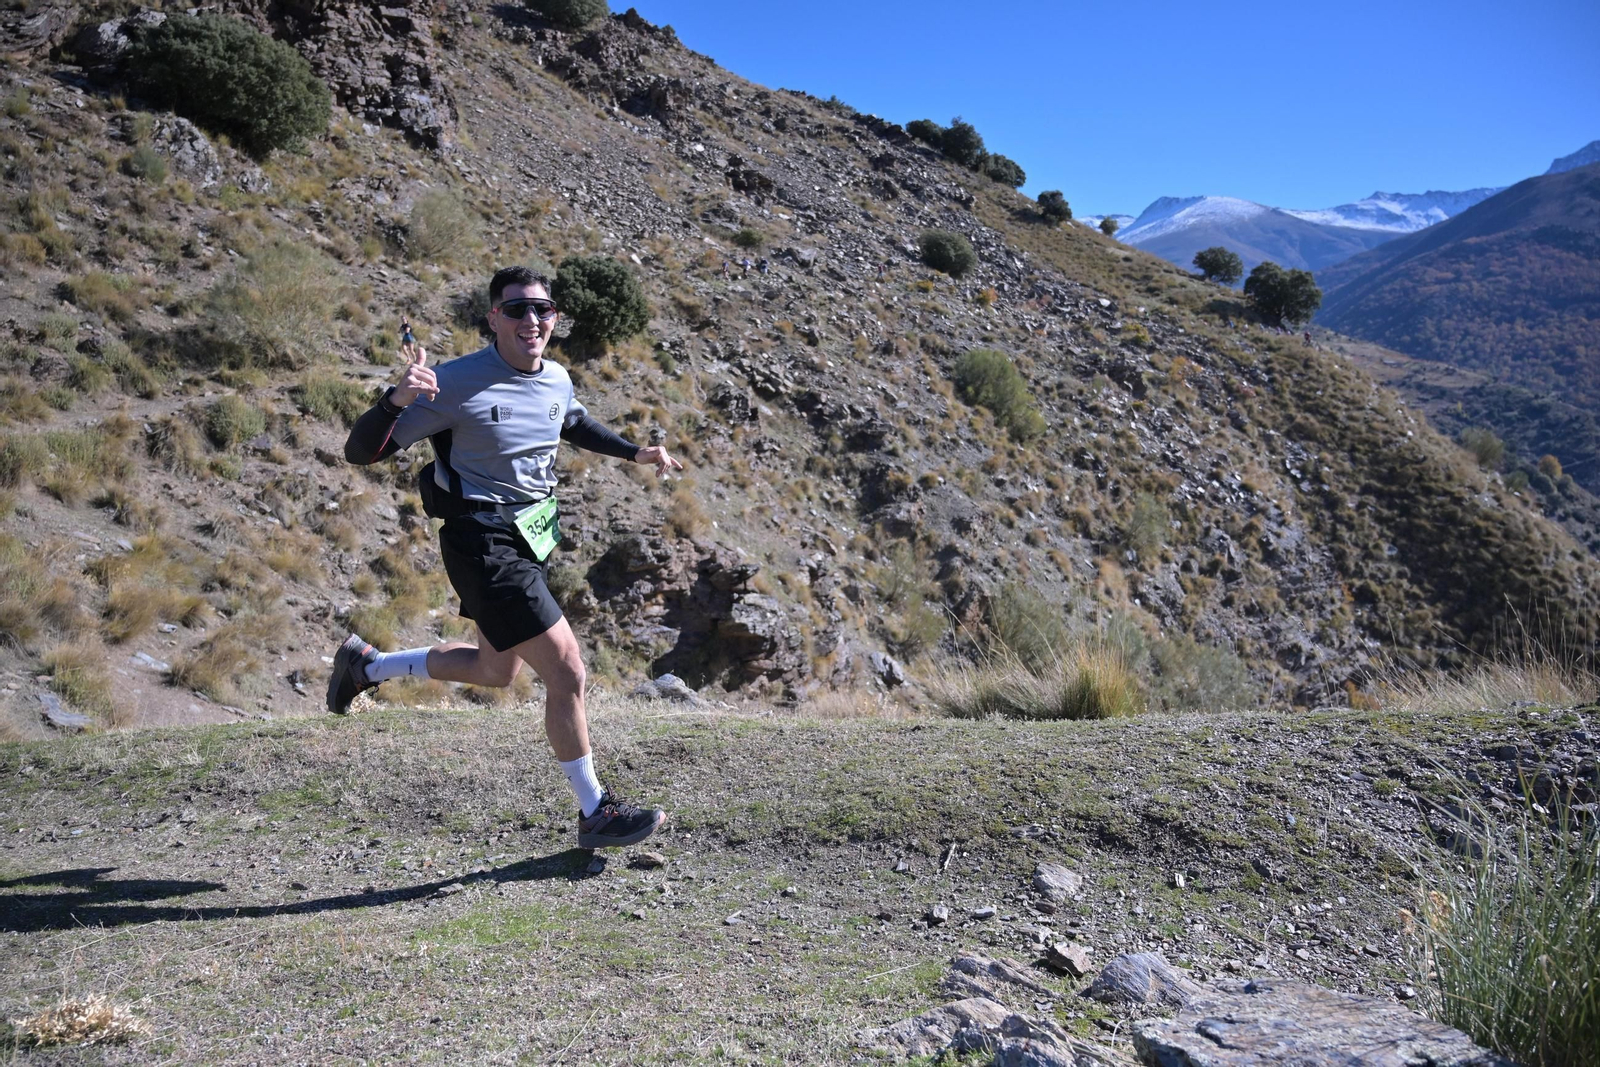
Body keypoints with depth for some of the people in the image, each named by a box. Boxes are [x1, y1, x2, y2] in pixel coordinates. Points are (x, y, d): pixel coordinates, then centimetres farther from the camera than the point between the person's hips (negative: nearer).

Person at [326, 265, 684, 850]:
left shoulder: (557, 380, 1)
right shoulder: (457, 383, -20)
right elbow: (360, 452, -20)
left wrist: (635, 452, 19)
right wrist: (396, 400, -39)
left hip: (528, 539, 9)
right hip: (484, 546, -8)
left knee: (498, 670, 24)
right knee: (567, 671, -9)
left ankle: (366, 664, 42)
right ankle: (595, 813, 9)